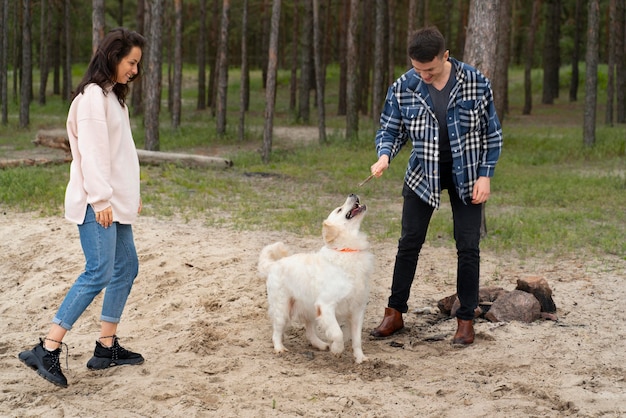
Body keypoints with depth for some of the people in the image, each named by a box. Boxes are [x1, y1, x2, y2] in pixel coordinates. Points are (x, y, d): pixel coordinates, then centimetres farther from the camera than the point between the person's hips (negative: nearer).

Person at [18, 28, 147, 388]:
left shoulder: (113, 96, 18)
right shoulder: (93, 96, -12)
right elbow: (91, 151, -19)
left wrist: (132, 195, 20)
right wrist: (101, 199, -22)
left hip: (115, 201, 10)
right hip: (97, 204, -10)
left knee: (126, 267, 10)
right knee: (98, 274, -15)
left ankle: (107, 347, 16)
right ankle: (47, 351, -14)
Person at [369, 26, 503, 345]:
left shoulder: (476, 83, -13)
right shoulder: (403, 88, -12)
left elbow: (492, 133, -5)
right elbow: (390, 130, -1)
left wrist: (485, 176, -9)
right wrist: (384, 156, -22)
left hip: (466, 176, -1)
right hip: (422, 175, 1)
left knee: (468, 247, 0)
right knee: (409, 243, 3)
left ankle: (466, 319, 11)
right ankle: (395, 313, 13)